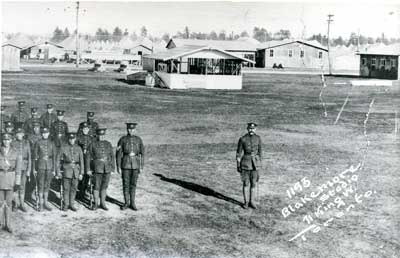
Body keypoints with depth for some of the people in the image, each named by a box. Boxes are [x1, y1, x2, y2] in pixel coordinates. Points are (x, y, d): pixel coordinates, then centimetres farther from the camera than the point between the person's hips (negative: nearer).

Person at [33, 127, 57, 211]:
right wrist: (34, 169, -2)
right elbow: (35, 156, 1)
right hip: (40, 166, -2)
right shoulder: (38, 143, -1)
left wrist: (54, 169, 3)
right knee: (41, 185, 0)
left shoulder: (52, 144, 5)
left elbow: (54, 157, 7)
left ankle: (45, 202, 17)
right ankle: (41, 204, 6)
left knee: (47, 185, 8)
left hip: (49, 166, 2)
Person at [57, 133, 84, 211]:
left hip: (76, 169, 2)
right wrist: (58, 171, -2)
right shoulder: (63, 147, -2)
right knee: (66, 188, 0)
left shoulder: (78, 148, 3)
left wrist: (81, 173, -1)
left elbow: (81, 161, 4)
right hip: (67, 169, -2)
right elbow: (58, 159, 2)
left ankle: (71, 204, 16)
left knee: (74, 188, 6)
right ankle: (66, 205, 10)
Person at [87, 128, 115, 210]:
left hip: (107, 168, 3)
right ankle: (96, 204, 11)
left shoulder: (108, 144, 8)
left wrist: (113, 167, 3)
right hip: (97, 167, -3)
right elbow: (89, 157, 2)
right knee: (97, 186, -1)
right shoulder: (93, 144, 0)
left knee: (104, 186, 8)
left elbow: (112, 156, 10)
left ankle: (102, 203, 16)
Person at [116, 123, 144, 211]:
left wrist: (141, 167, 0)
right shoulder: (122, 139, -4)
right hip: (125, 164, -1)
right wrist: (118, 166, -5)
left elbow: (142, 153, 4)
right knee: (126, 184, 3)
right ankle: (126, 203, 13)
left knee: (133, 184, 6)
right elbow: (118, 153, -2)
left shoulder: (138, 139, 1)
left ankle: (132, 203, 15)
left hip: (135, 164, 1)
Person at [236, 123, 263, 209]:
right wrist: (238, 166, -6)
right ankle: (246, 202, 18)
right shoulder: (242, 139, -9)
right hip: (245, 163, -3)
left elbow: (260, 151, 8)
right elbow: (239, 153, -5)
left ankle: (252, 202, 19)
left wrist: (260, 164, 8)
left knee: (253, 183, 8)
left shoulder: (258, 138, 0)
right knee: (246, 183, 5)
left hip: (255, 163, 3)